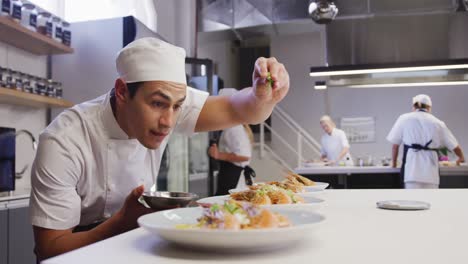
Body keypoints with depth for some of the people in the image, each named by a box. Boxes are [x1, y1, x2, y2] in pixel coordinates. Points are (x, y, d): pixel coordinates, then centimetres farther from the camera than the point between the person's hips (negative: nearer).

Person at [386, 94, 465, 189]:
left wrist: (394, 163, 22)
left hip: (412, 166, -2)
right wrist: (461, 157, 42)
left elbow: (395, 145, 7)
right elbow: (454, 146, 21)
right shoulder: (438, 123, 13)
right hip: (430, 168, 3)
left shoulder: (404, 119, 7)